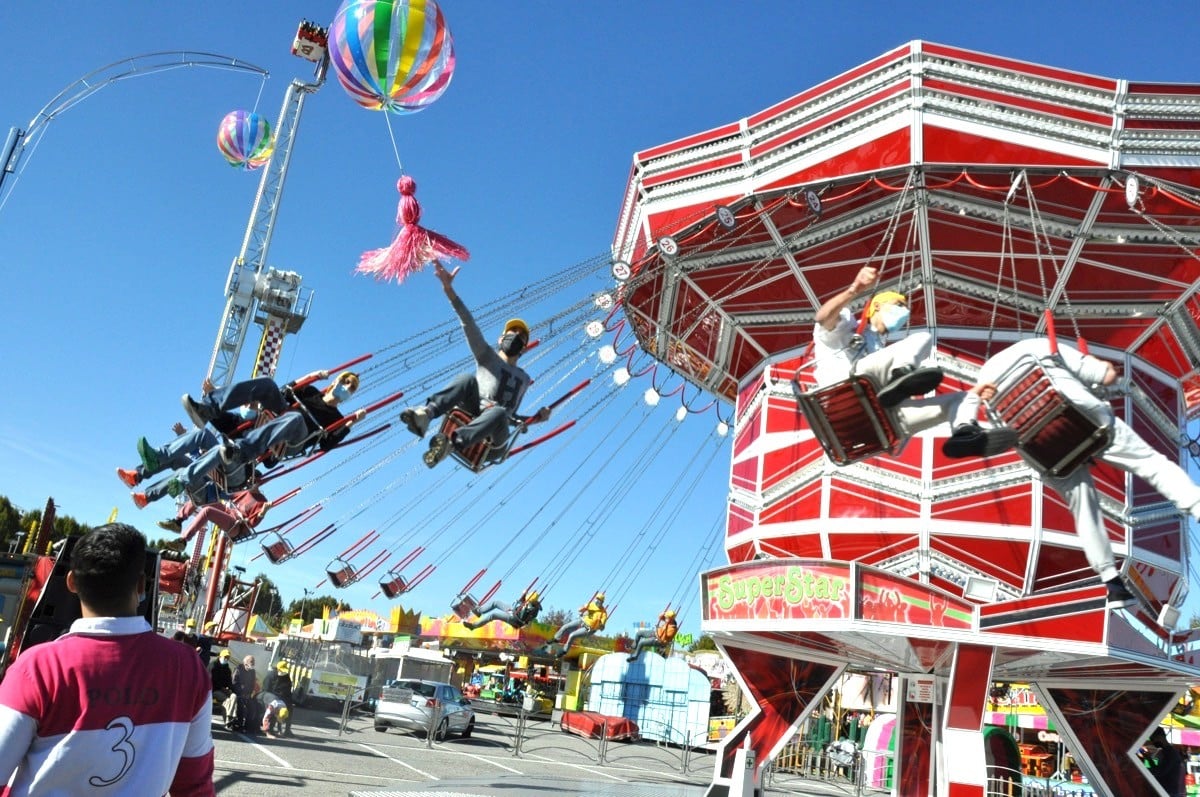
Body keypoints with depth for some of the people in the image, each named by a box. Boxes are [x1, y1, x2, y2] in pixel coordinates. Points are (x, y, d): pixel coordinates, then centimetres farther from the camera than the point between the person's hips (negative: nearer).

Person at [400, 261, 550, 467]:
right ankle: (426, 413, -54)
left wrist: (537, 417, 13)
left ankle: (452, 442, -63)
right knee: (468, 378, -29)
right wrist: (450, 291, -10)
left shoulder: (524, 378, 30)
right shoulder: (487, 356, 20)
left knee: (500, 412, -36)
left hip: (495, 433, 1)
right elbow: (469, 325, 4)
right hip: (471, 412, -1)